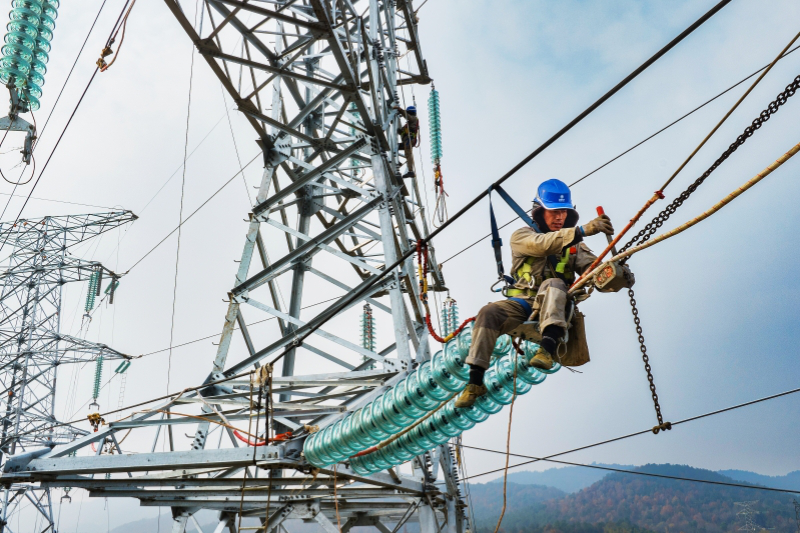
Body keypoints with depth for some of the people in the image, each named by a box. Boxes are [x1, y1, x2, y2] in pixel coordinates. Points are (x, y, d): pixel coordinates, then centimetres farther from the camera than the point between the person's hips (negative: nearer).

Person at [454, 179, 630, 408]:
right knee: (489, 313, -28)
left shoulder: (575, 247, 17)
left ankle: (548, 347, -51)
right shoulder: (522, 236, 7)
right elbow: (541, 244, -16)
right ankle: (475, 382, -21)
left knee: (553, 283, -32)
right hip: (521, 304, 0)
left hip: (554, 307, 0)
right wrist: (582, 230, -28)